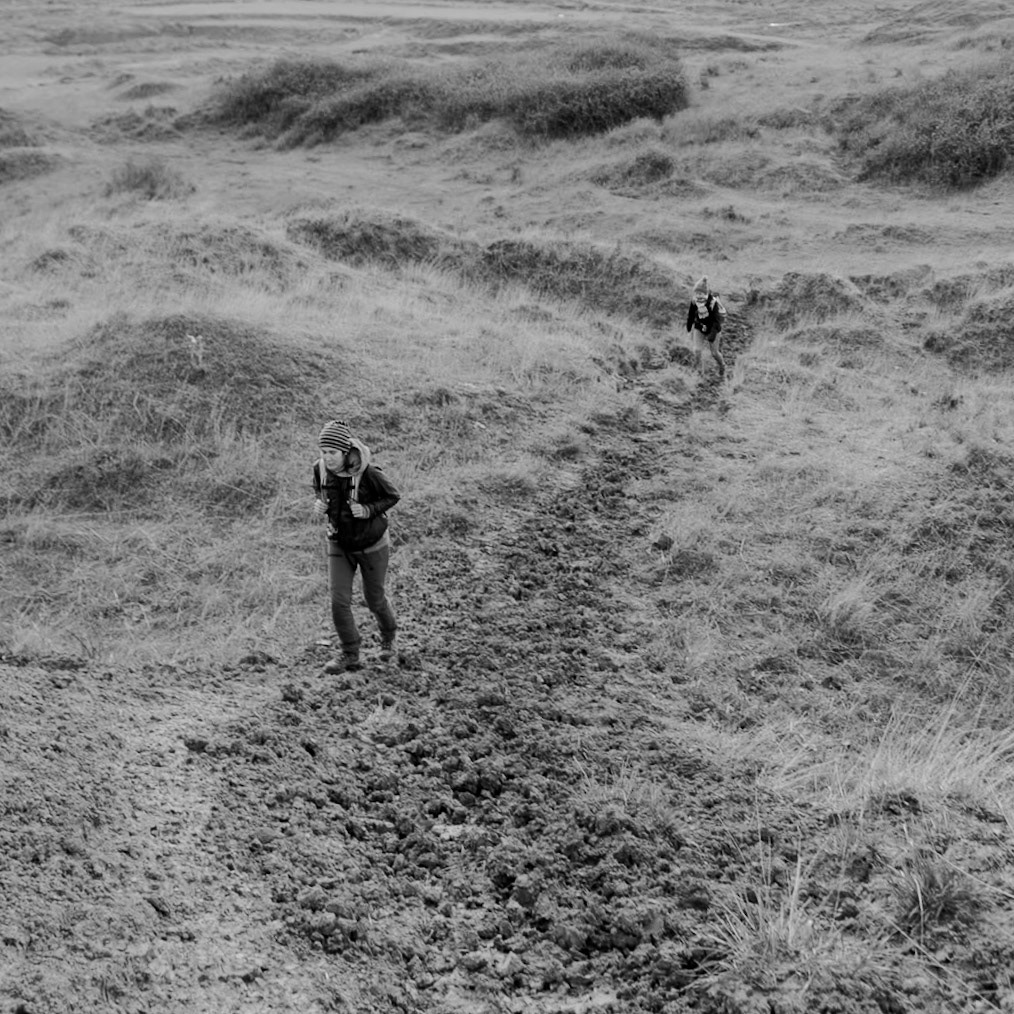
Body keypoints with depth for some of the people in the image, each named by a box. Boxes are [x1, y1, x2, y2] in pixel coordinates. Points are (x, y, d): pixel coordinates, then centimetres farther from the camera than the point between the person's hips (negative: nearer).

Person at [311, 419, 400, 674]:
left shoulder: (368, 473, -28)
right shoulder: (320, 468, -15)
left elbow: (393, 496, -13)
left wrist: (369, 510, -29)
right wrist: (319, 503, -14)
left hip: (372, 544, -3)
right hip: (339, 545, 3)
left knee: (374, 599, 14)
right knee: (338, 600, -8)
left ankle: (388, 637, 45)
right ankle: (350, 655, 7)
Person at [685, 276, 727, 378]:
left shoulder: (713, 303, -29)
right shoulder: (694, 301, -16)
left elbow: (716, 320, -27)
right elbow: (691, 315, 4)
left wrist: (712, 335, -33)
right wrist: (689, 326, 17)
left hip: (712, 329, -3)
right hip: (699, 328, 4)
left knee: (714, 352, 10)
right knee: (697, 350, -9)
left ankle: (722, 366, 41)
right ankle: (700, 371, 8)